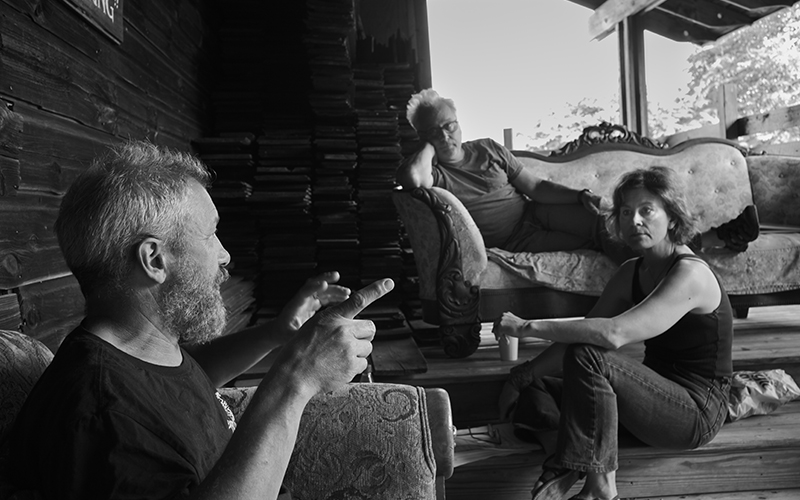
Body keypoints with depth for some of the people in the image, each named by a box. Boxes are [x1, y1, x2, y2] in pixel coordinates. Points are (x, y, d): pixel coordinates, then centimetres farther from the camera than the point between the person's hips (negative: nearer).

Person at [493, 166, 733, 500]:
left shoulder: (690, 273, -21)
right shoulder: (631, 272, 5)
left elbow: (614, 334, -35)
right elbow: (582, 331, 1)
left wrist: (529, 328, -32)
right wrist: (522, 376, -8)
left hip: (698, 412, -8)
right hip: (657, 392, 8)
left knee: (587, 357, -31)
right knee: (535, 382, -1)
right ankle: (565, 467, -21)